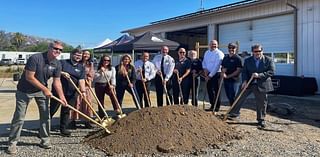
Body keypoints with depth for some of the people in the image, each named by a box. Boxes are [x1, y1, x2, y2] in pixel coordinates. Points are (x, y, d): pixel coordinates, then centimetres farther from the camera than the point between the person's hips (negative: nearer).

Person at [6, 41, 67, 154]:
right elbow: (29, 77, -25)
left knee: (45, 115, 4)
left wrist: (62, 97, -12)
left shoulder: (57, 64, -6)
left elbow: (56, 81, -3)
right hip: (24, 91, -5)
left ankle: (45, 140, 17)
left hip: (42, 90, 5)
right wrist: (45, 89, -22)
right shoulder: (35, 58, -24)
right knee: (19, 117, -1)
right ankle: (12, 143, 11)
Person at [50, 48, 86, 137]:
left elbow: (81, 80, -3)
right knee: (52, 109, 4)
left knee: (66, 111, 10)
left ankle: (63, 129, 21)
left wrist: (83, 91, -16)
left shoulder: (81, 67, 7)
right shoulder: (63, 62, 1)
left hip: (71, 93, 3)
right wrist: (62, 73, -20)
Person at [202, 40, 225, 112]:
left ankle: (217, 107, 5)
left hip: (216, 74, -7)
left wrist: (210, 75, -15)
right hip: (208, 74, 7)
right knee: (209, 90, 9)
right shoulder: (207, 52, 14)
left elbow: (217, 66, -16)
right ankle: (212, 105, 21)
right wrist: (205, 69, 0)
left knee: (216, 90, -5)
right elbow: (204, 62, 22)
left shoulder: (219, 53, -10)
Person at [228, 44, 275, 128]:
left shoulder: (269, 60, 0)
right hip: (248, 83, 2)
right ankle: (234, 113, 18)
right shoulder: (247, 60, 7)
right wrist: (244, 81, -14)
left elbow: (271, 72, -8)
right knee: (240, 98, 3)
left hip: (262, 85, -2)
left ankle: (261, 120, 21)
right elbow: (244, 72, 4)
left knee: (261, 103, 6)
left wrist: (259, 75, -19)